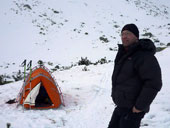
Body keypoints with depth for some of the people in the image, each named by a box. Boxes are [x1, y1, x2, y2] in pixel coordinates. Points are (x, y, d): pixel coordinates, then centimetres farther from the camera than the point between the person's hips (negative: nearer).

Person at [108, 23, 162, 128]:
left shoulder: (144, 56, -21)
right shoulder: (124, 54, 10)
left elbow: (153, 83, -26)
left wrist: (139, 106, -23)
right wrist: (115, 94, 18)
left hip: (133, 109, -9)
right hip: (121, 106, 9)